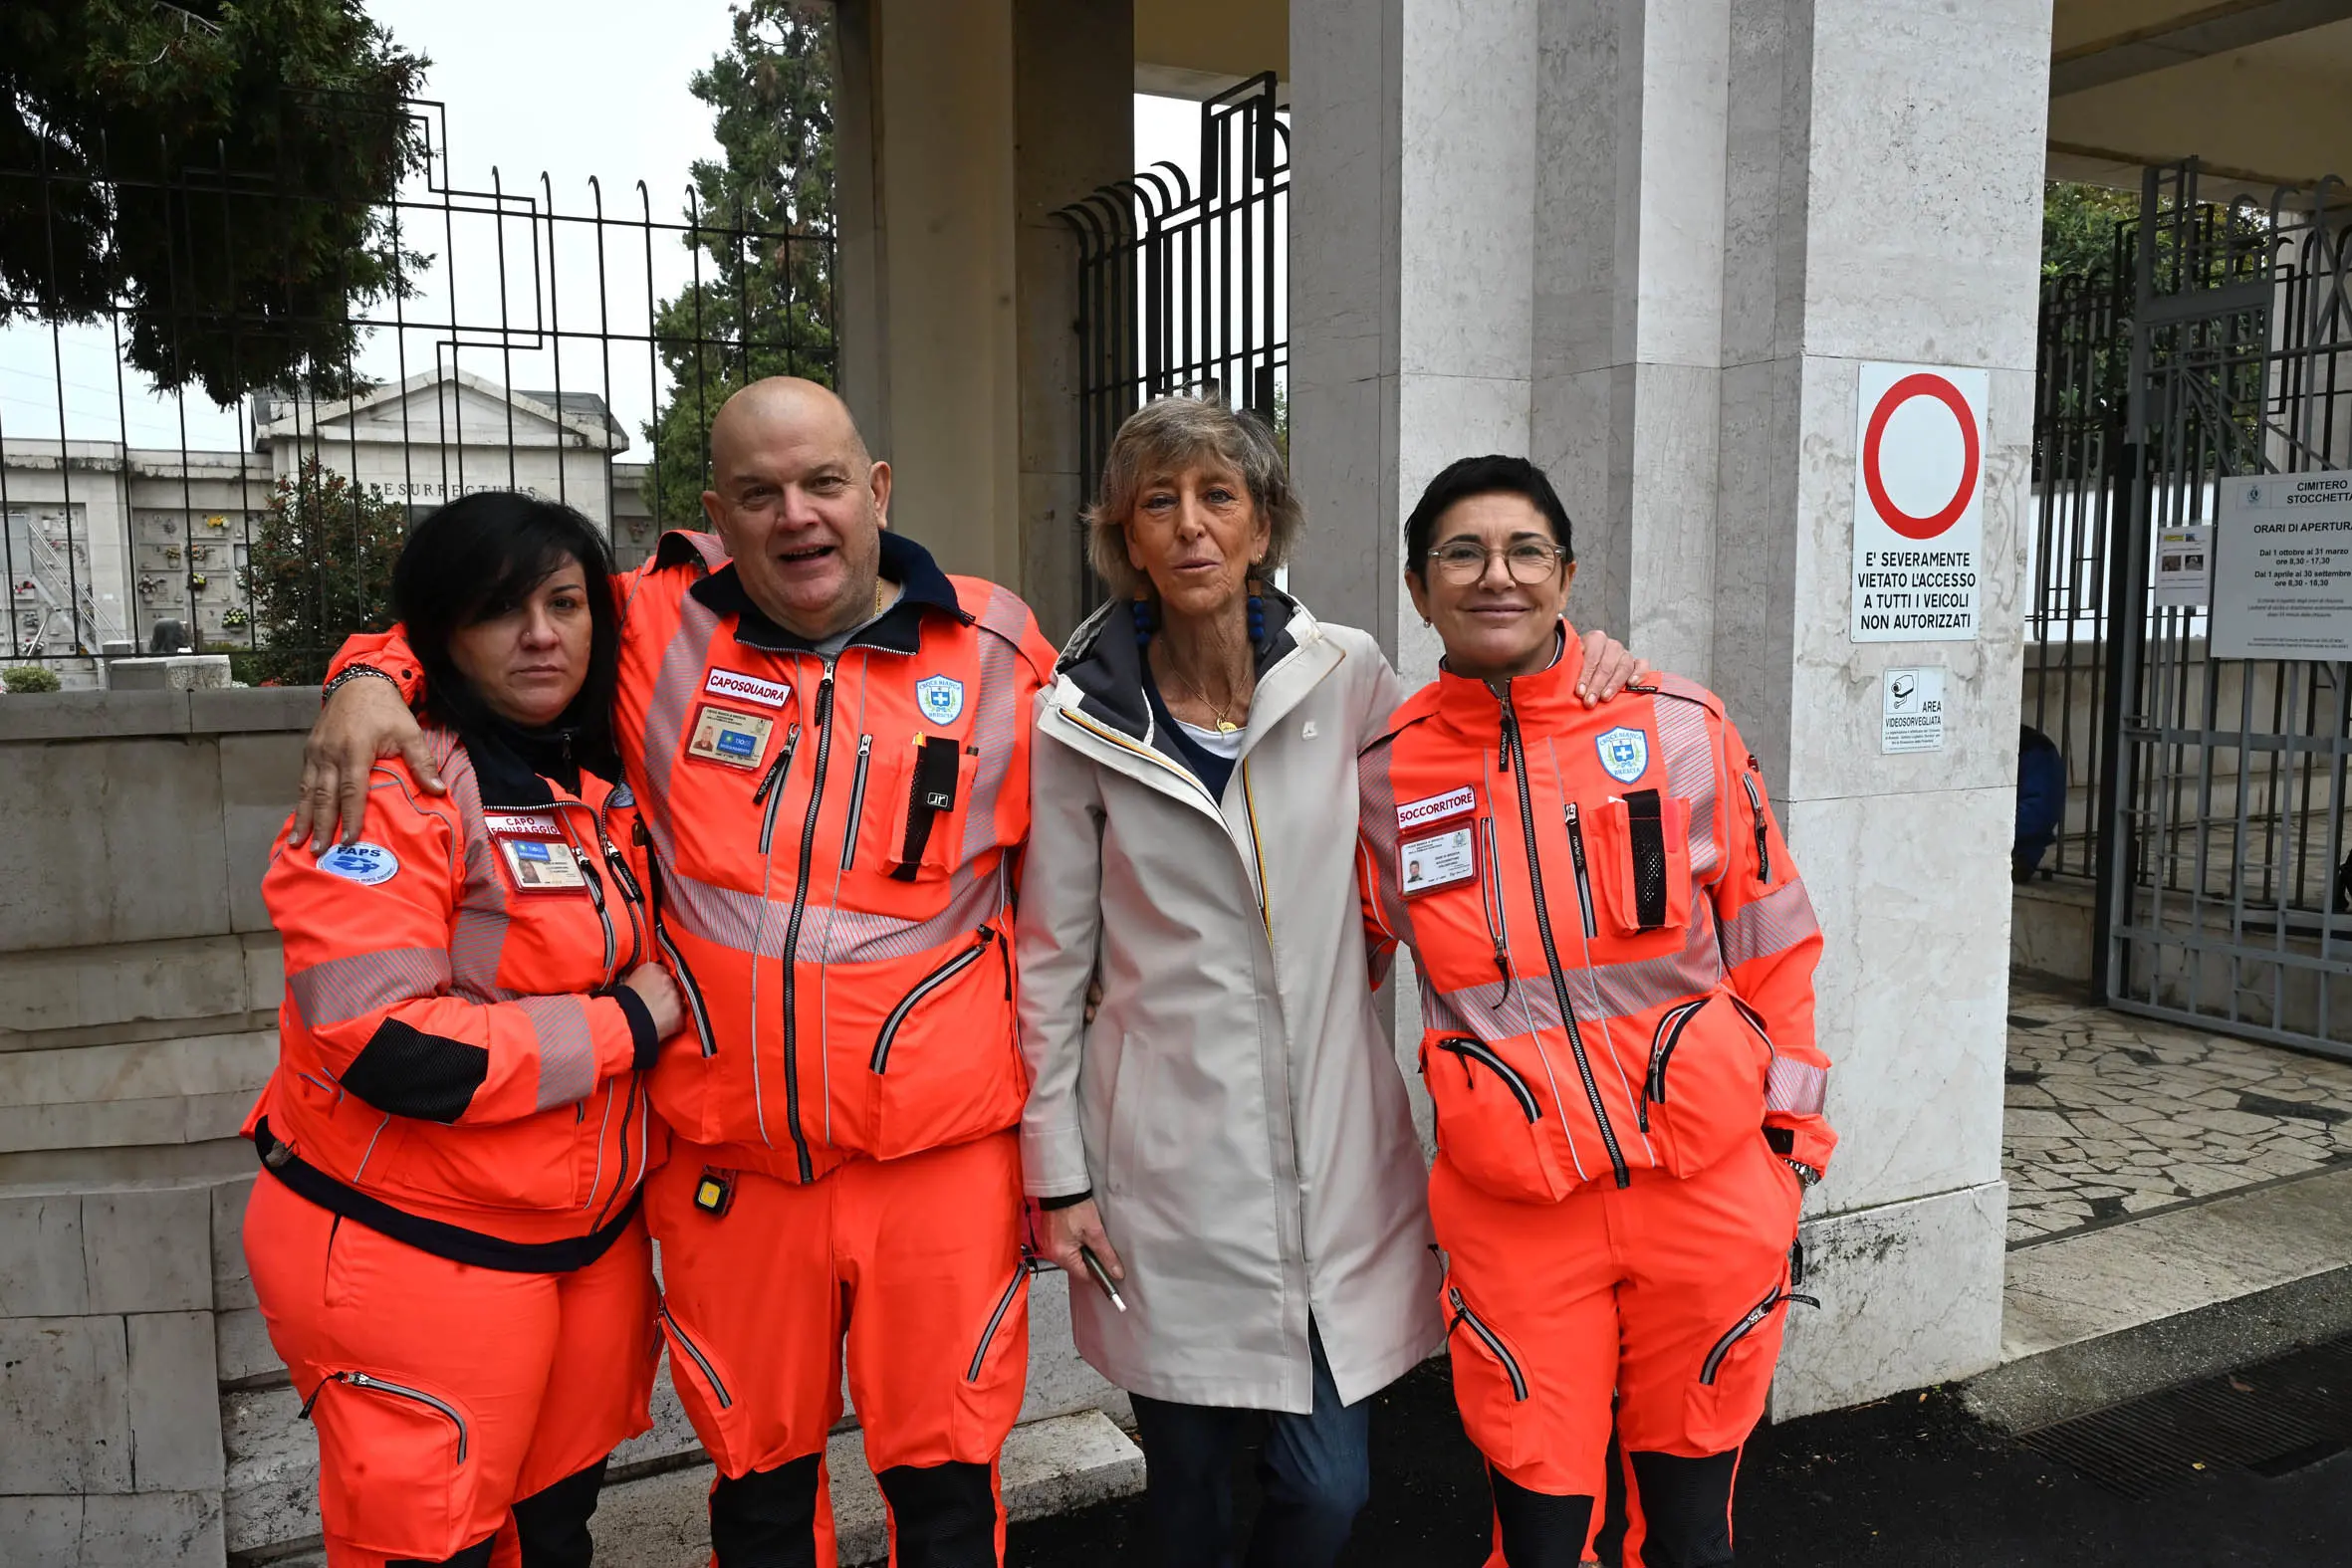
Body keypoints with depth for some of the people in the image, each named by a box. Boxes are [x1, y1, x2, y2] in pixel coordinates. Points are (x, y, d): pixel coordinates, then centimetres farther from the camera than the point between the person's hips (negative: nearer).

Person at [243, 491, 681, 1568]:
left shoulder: (600, 790, 6)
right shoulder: (395, 793, -17)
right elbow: (384, 1046, -25)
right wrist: (627, 1024, -18)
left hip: (592, 1238, 7)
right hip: (416, 1262, -7)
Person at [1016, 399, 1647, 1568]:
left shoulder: (1343, 674, -2)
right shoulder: (1080, 721, -4)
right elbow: (1052, 959, 1)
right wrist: (1057, 1173, 1)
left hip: (1331, 1143, 1)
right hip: (1167, 1160, -1)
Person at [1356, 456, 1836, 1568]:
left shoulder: (1680, 728, -3)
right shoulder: (1385, 772, -1)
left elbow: (1771, 946, 4)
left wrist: (1790, 1144, 6)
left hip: (1708, 1183, 0)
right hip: (1509, 1206, 0)